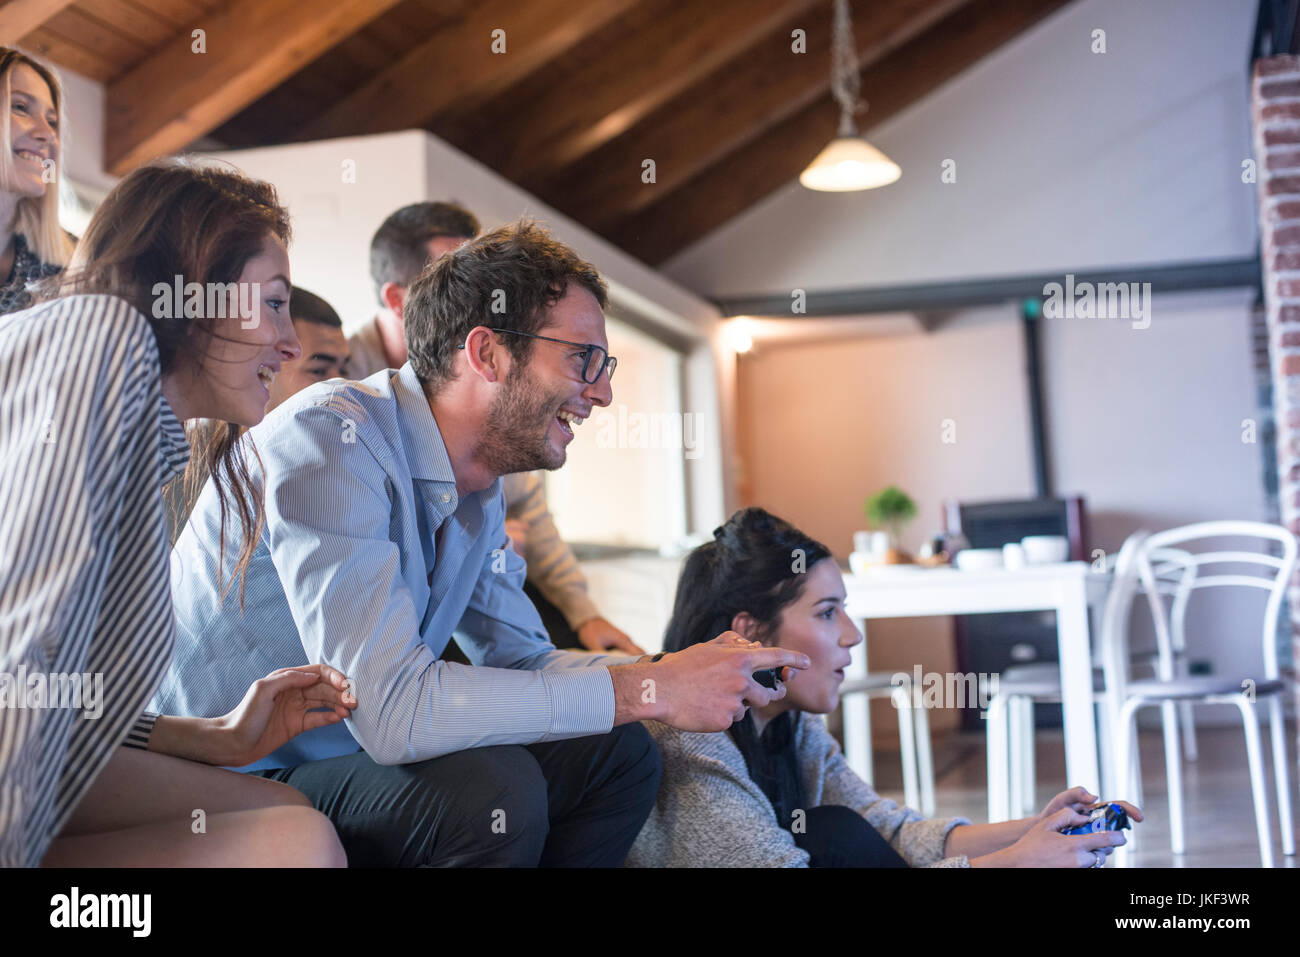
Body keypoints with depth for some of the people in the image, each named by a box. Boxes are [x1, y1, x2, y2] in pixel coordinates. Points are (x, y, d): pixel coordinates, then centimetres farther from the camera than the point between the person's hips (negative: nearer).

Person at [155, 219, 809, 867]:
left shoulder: (478, 492, 3)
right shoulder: (333, 440, -24)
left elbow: (523, 661, 12)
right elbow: (393, 706, -33)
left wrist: (684, 673, -5)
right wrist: (647, 691, -26)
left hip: (355, 755, 8)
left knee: (617, 753, 1)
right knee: (491, 788, -30)